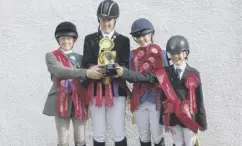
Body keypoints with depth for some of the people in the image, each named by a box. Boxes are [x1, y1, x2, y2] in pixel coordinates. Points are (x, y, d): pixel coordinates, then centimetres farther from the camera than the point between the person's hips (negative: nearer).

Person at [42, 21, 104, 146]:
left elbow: (86, 79, 12)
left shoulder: (80, 57, 11)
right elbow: (60, 71, -22)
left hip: (79, 101, 3)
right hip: (61, 102, -3)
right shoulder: (51, 56, -1)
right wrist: (86, 72, -33)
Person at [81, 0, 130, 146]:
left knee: (119, 134, 1)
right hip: (95, 90, 1)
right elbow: (86, 64, -1)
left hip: (117, 90, -1)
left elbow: (126, 66, -1)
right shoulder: (90, 39, 8)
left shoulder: (123, 40, 6)